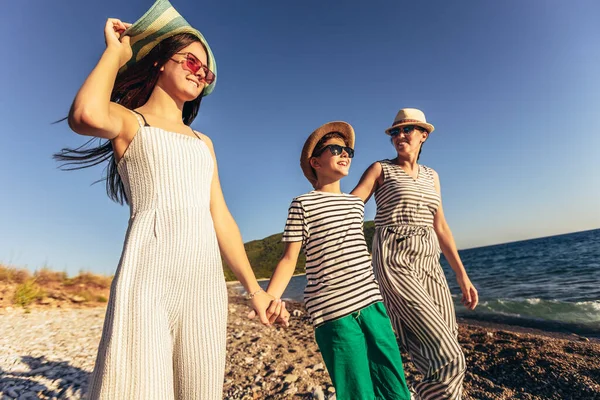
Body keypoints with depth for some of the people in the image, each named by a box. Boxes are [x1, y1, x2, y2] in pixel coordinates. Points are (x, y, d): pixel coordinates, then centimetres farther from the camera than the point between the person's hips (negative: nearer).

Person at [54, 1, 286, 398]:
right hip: (148, 277, -4)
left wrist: (254, 288, 12)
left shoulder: (203, 142, 19)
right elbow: (87, 115, -20)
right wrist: (117, 52, 1)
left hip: (206, 282, 5)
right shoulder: (130, 122, 7)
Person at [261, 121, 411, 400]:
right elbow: (289, 258, -5)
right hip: (334, 312, -6)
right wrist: (269, 297, -19)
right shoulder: (303, 204, -2)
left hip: (371, 303, 6)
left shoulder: (356, 204, 16)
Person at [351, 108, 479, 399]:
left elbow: (440, 227, 17)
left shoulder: (431, 176, 18)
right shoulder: (380, 169, 3)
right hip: (394, 263, -6)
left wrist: (462, 276, 14)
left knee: (444, 357, 4)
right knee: (448, 357, -11)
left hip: (429, 265, 6)